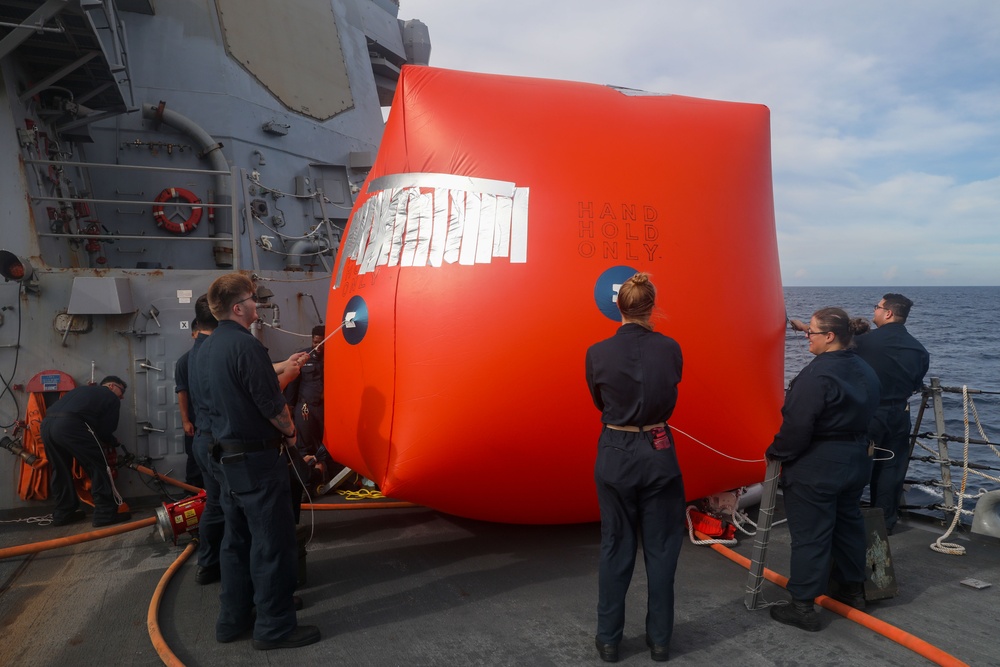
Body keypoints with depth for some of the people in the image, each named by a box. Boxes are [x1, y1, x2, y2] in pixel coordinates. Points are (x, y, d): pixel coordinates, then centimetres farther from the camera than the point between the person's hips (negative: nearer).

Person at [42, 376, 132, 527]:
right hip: (70, 425, -8)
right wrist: (114, 442, 32)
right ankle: (105, 514, 2)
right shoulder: (112, 398, 16)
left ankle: (63, 513, 29)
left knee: (61, 469, 22)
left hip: (46, 424, 8)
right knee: (99, 467, 2)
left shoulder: (84, 390, 37)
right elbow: (105, 430, 11)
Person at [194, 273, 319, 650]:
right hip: (258, 458, -9)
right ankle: (274, 626, 9)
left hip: (229, 455, 9)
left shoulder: (207, 349, 9)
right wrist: (289, 431, 0)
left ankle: (233, 619, 25)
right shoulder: (244, 344, -19)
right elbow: (272, 404, -19)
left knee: (237, 539, 17)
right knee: (272, 543, 0)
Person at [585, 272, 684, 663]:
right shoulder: (670, 349, -7)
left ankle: (608, 639, 23)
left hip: (615, 454, 0)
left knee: (615, 547, 13)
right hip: (658, 453, 0)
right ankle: (659, 639, 25)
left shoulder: (598, 353, -9)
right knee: (661, 548, 14)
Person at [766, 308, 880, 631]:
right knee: (848, 522, 23)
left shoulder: (816, 375, -24)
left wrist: (776, 454, -11)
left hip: (815, 469, -9)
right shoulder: (864, 372, 5)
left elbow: (797, 425, -25)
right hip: (856, 461, 9)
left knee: (809, 535, -1)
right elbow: (866, 416, 14)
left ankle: (803, 606, 7)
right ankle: (853, 588, 37)